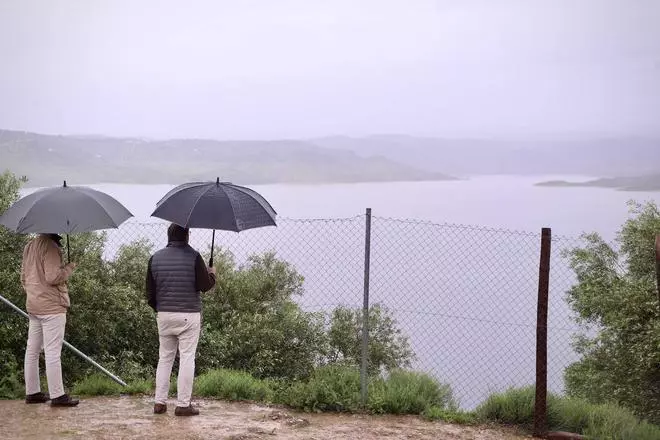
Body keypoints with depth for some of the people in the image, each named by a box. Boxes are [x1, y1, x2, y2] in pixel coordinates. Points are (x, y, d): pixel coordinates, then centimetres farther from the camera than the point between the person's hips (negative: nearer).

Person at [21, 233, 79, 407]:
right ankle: (57, 395, -3)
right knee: (53, 352, -6)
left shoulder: (29, 246, 13)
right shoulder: (50, 246, -17)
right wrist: (69, 268, -8)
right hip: (52, 306, -9)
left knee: (32, 350, 12)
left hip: (33, 306, 9)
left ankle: (32, 392, 19)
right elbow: (52, 277, -23)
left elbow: (23, 276, 19)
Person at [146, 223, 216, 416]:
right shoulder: (193, 256, -9)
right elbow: (205, 286, -8)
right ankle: (183, 404, 1)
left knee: (164, 358, 13)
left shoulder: (155, 258, 6)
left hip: (164, 315, 4)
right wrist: (212, 275, 12)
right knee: (187, 358, 1)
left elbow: (150, 291, 9)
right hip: (188, 315, -4)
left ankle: (159, 402, 13)